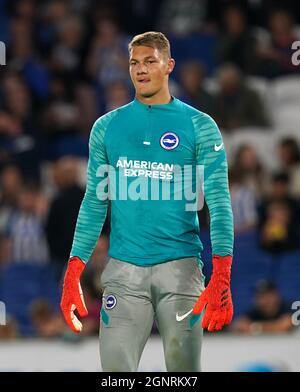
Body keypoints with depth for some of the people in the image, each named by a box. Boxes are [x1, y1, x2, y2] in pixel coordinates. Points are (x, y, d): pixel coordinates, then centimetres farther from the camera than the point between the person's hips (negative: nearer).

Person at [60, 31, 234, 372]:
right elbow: (94, 203, 12)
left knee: (184, 371, 1)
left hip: (180, 266, -2)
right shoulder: (107, 127, 10)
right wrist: (73, 273, 3)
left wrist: (221, 276, -16)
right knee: (116, 369, -3)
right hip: (123, 269, 2)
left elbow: (218, 201, -4)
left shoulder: (200, 127, 2)